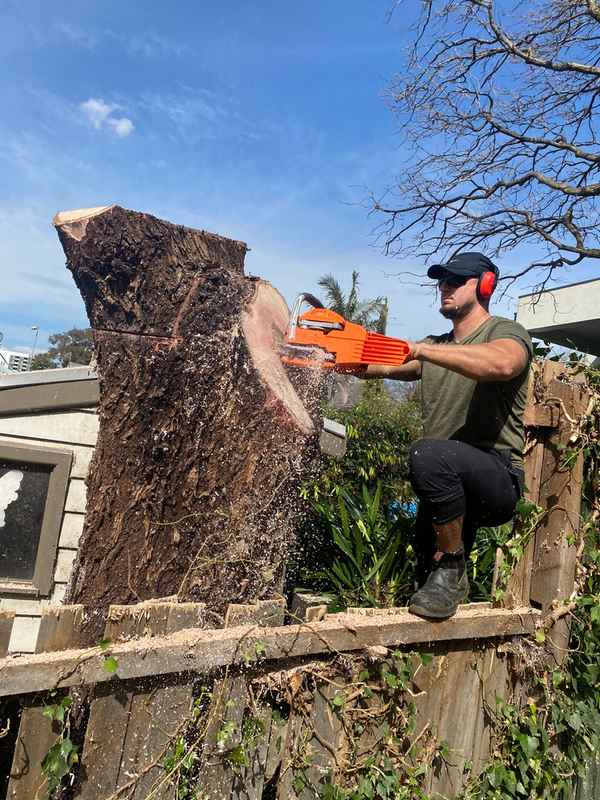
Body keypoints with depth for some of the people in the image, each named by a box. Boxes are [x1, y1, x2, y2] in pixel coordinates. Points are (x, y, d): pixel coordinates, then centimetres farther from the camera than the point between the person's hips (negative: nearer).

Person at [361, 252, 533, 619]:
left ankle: (451, 571, -18)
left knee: (428, 454, -35)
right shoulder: (436, 346, 17)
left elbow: (501, 363, -32)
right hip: (449, 488, 8)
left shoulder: (506, 332, -6)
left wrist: (420, 349, -33)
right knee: (425, 574, 13)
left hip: (497, 480, -7)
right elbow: (385, 366, 1)